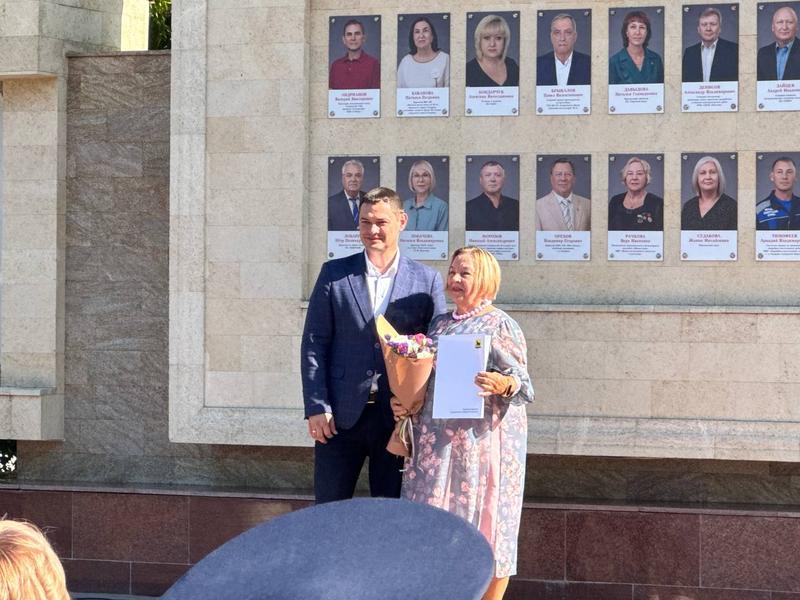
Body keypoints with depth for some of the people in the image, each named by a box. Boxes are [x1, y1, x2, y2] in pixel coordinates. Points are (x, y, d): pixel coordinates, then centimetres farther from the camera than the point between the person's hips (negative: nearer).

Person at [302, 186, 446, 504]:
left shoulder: (426, 281, 4)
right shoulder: (334, 274, 5)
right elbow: (314, 344, 3)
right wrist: (316, 407, -5)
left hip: (398, 417, 0)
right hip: (340, 415, 0)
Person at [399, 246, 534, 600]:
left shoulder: (501, 325, -2)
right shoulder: (439, 324, 14)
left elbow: (525, 386, -5)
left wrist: (503, 384, -26)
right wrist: (403, 403, 2)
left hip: (483, 438, -5)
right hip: (438, 439, 5)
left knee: (486, 522, 0)